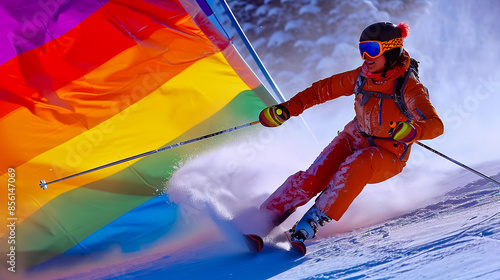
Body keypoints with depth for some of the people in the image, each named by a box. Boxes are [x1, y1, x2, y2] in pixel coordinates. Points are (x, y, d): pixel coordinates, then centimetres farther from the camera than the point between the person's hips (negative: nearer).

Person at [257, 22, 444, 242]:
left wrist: (412, 130, -53)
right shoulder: (361, 77, -7)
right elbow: (322, 89, 4)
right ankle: (265, 218, -16)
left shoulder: (409, 88, -21)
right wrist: (287, 109, -1)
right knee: (315, 176, -20)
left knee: (355, 167, -36)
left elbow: (436, 125, -32)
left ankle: (311, 222, -30)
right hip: (355, 139, 4)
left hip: (388, 156, -4)